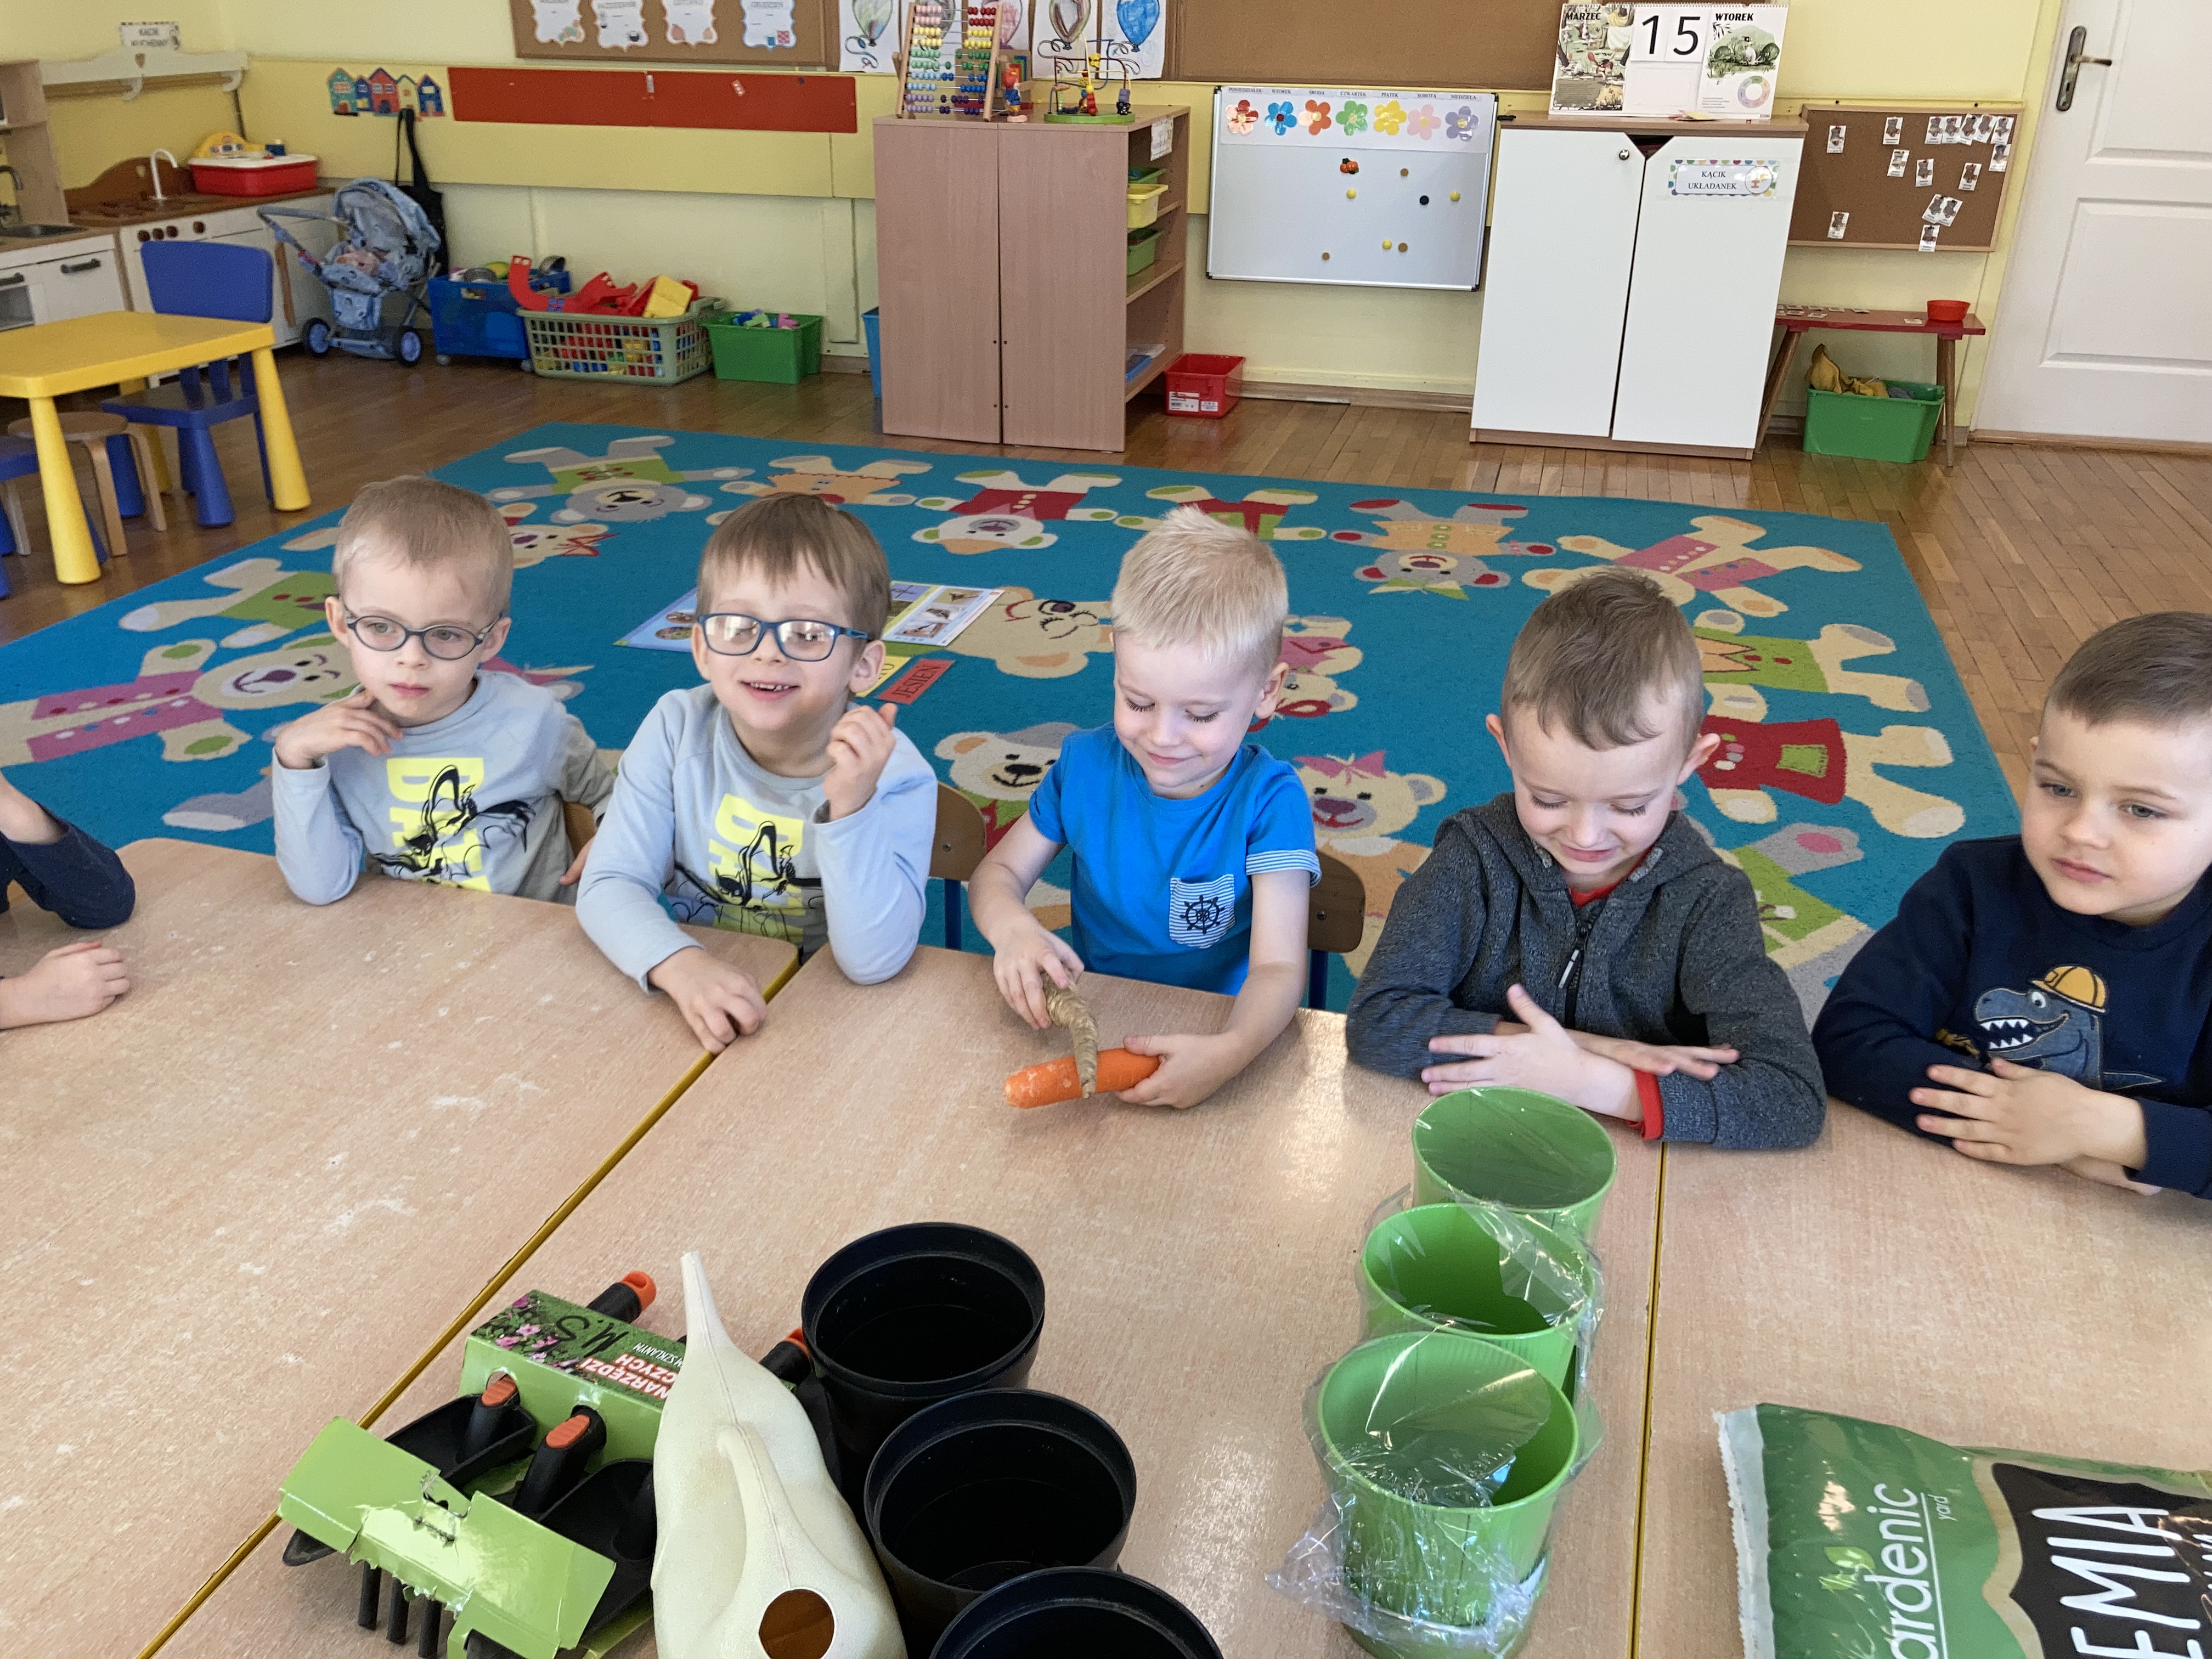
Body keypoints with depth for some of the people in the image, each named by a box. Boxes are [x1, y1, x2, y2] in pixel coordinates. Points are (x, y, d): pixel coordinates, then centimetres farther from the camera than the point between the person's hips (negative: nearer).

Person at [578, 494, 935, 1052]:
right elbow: (609, 885, -9)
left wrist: (851, 808, -31)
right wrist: (681, 965, -28)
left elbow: (873, 962, -19)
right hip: (690, 1006, 2)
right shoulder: (677, 729, -6)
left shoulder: (896, 775, -14)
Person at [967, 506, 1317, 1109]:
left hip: (1210, 1033, -1)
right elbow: (998, 873, 8)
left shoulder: (1269, 799, -14)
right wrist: (1010, 926, -18)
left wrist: (1230, 1051, -45)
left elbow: (1279, 967, -22)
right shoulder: (1087, 764, -2)